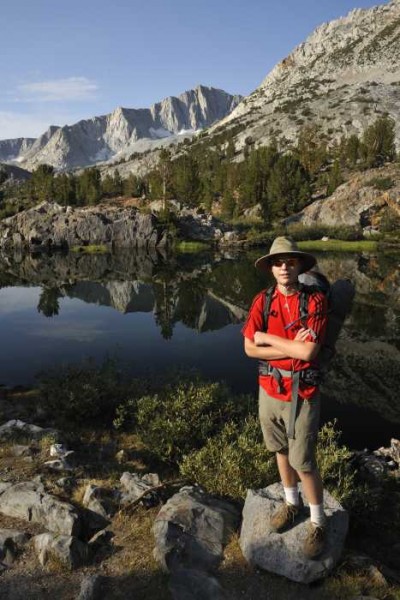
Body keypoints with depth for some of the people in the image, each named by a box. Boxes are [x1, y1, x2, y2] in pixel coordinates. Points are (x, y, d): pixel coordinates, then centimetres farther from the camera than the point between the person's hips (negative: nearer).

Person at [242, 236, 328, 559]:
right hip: (269, 389, 4)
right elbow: (250, 348, -8)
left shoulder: (316, 301, -14)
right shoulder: (262, 301, -3)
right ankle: (292, 502, 44)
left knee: (304, 462, 5)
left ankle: (319, 522, 27)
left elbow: (308, 352, -23)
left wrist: (267, 337, -13)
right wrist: (292, 348, -17)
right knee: (281, 450, 21)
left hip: (302, 395, -4)